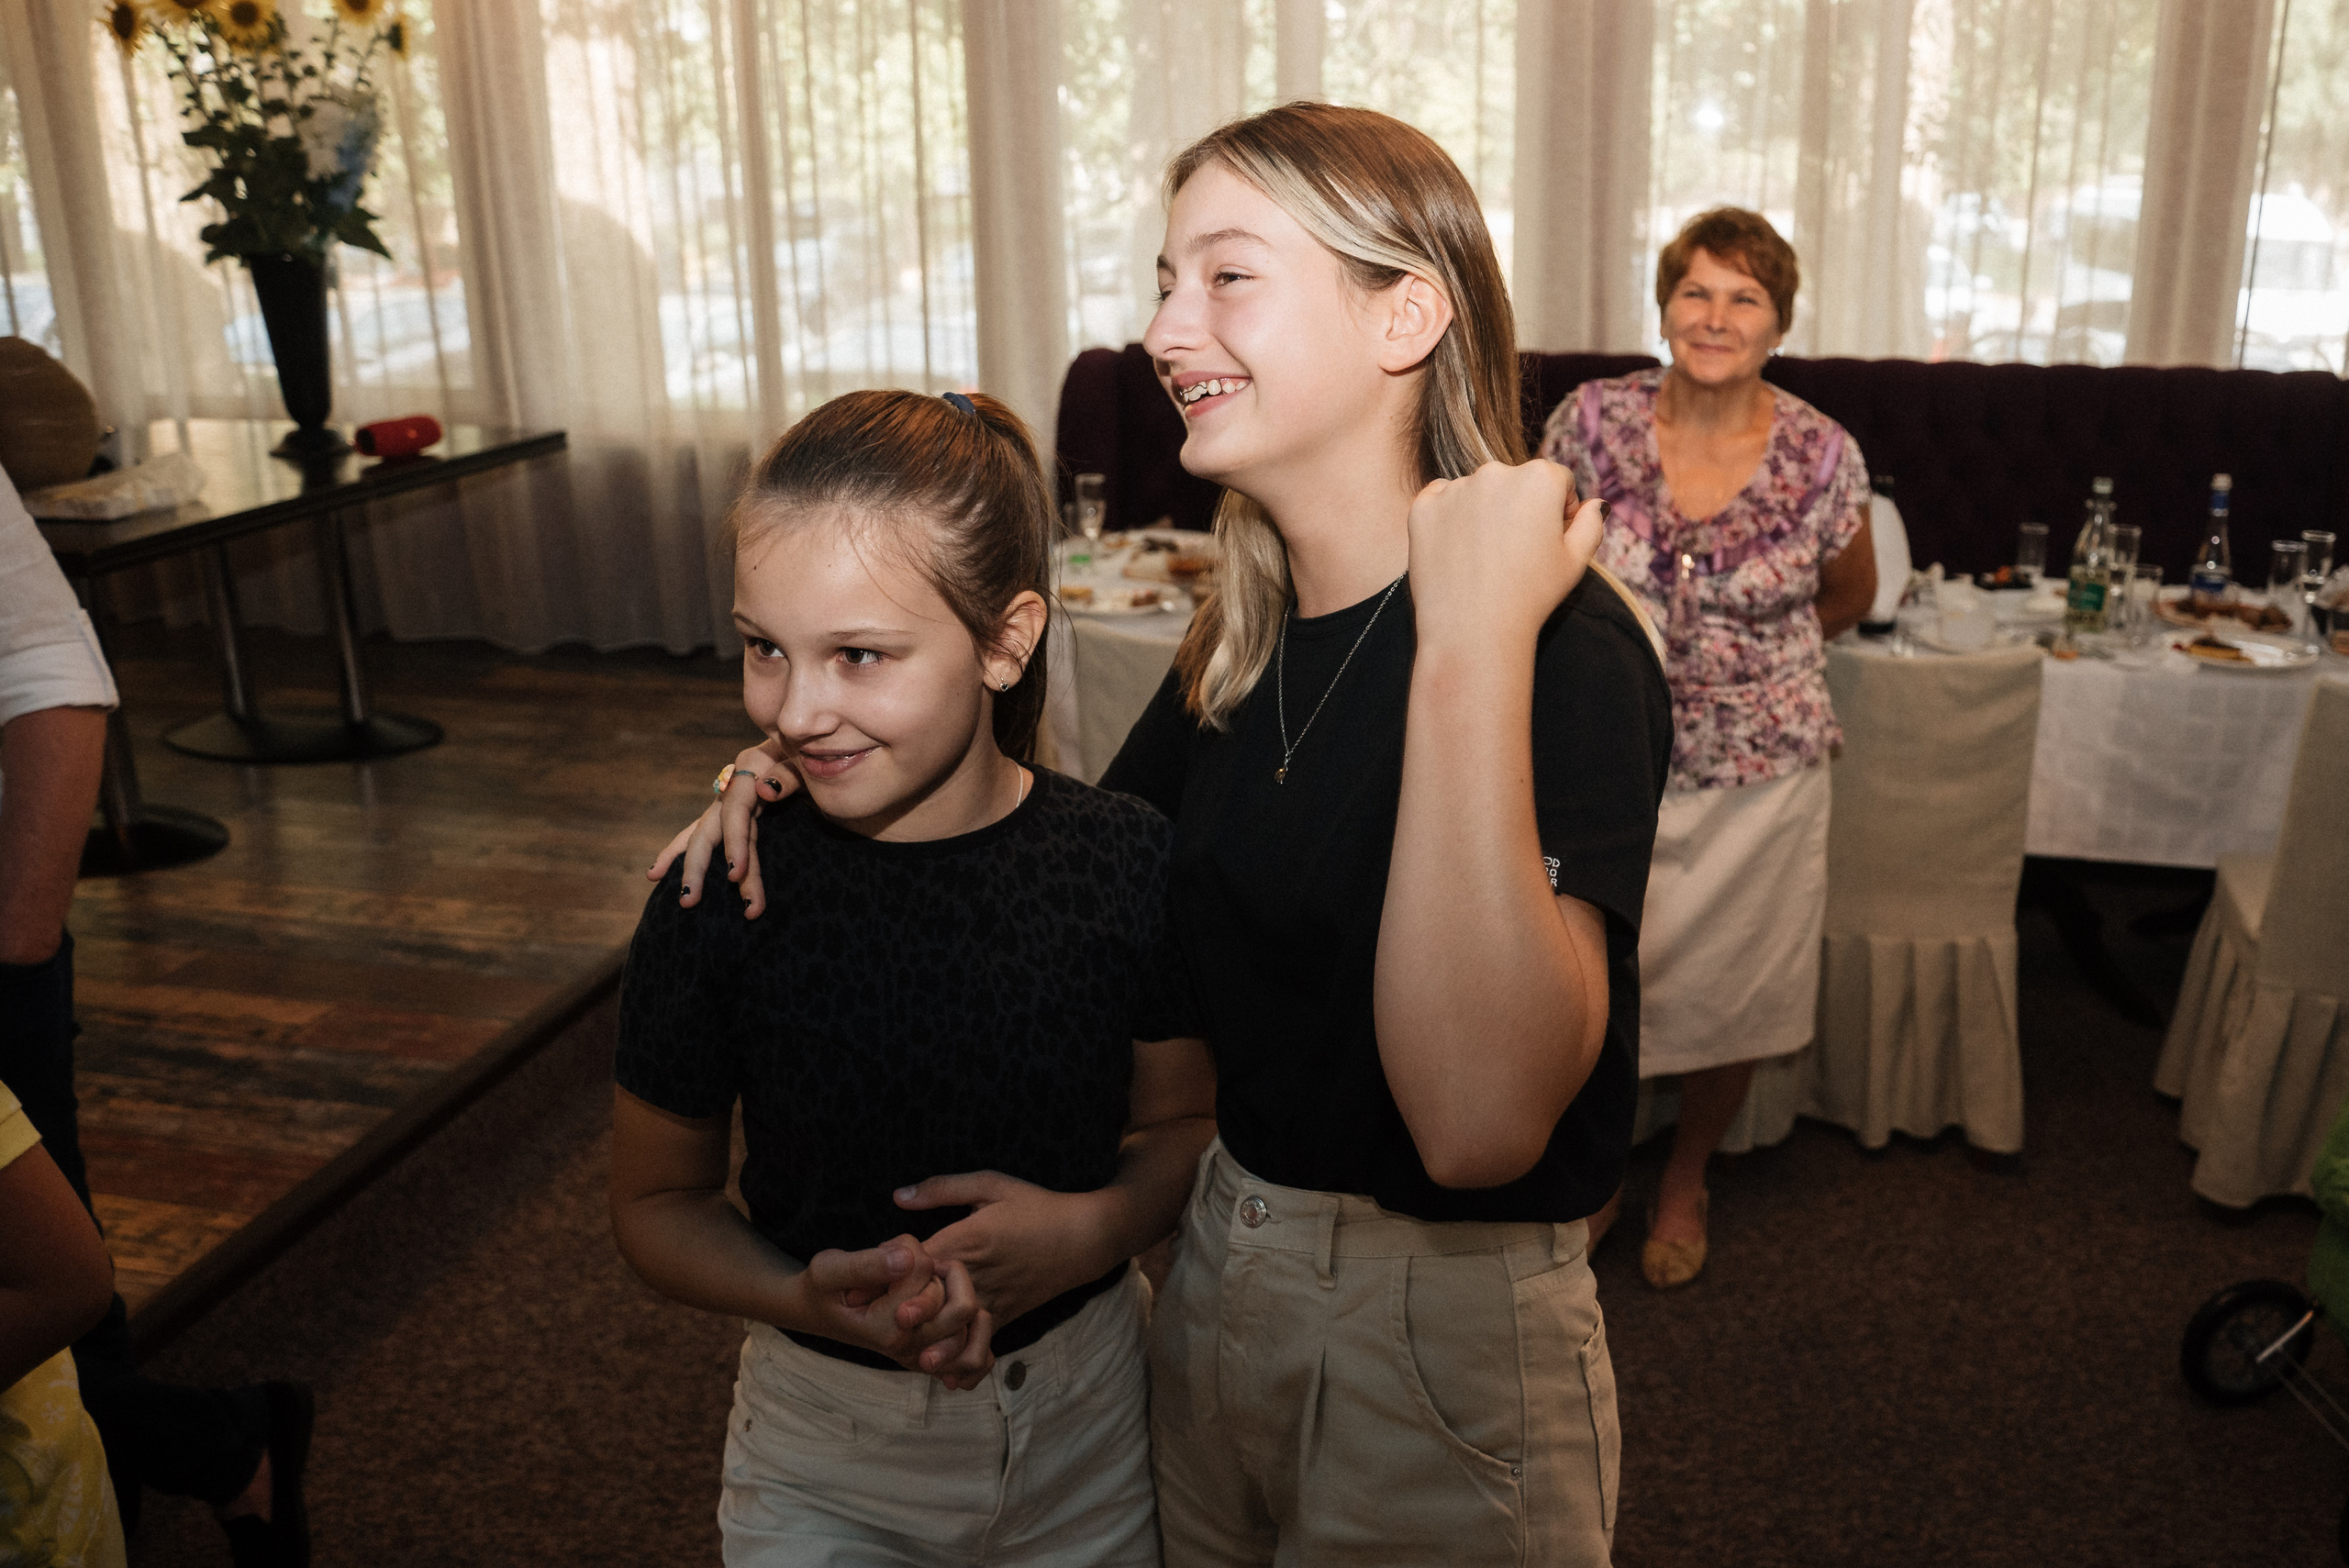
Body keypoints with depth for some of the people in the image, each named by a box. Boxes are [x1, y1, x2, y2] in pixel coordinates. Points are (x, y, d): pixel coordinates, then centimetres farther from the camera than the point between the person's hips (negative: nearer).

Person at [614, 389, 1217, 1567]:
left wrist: (1092, 1227, -19)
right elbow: (658, 1201, -4)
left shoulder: (1123, 862, -14)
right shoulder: (718, 901, -16)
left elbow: (1181, 1122, 0)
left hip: (1089, 1430, 2)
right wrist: (808, 1300, -22)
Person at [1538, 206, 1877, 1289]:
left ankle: (1686, 1178, 41)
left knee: (1728, 989, 14)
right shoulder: (1594, 420, -10)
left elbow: (1848, 598, 8)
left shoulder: (1822, 456, -10)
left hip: (1757, 776, 0)